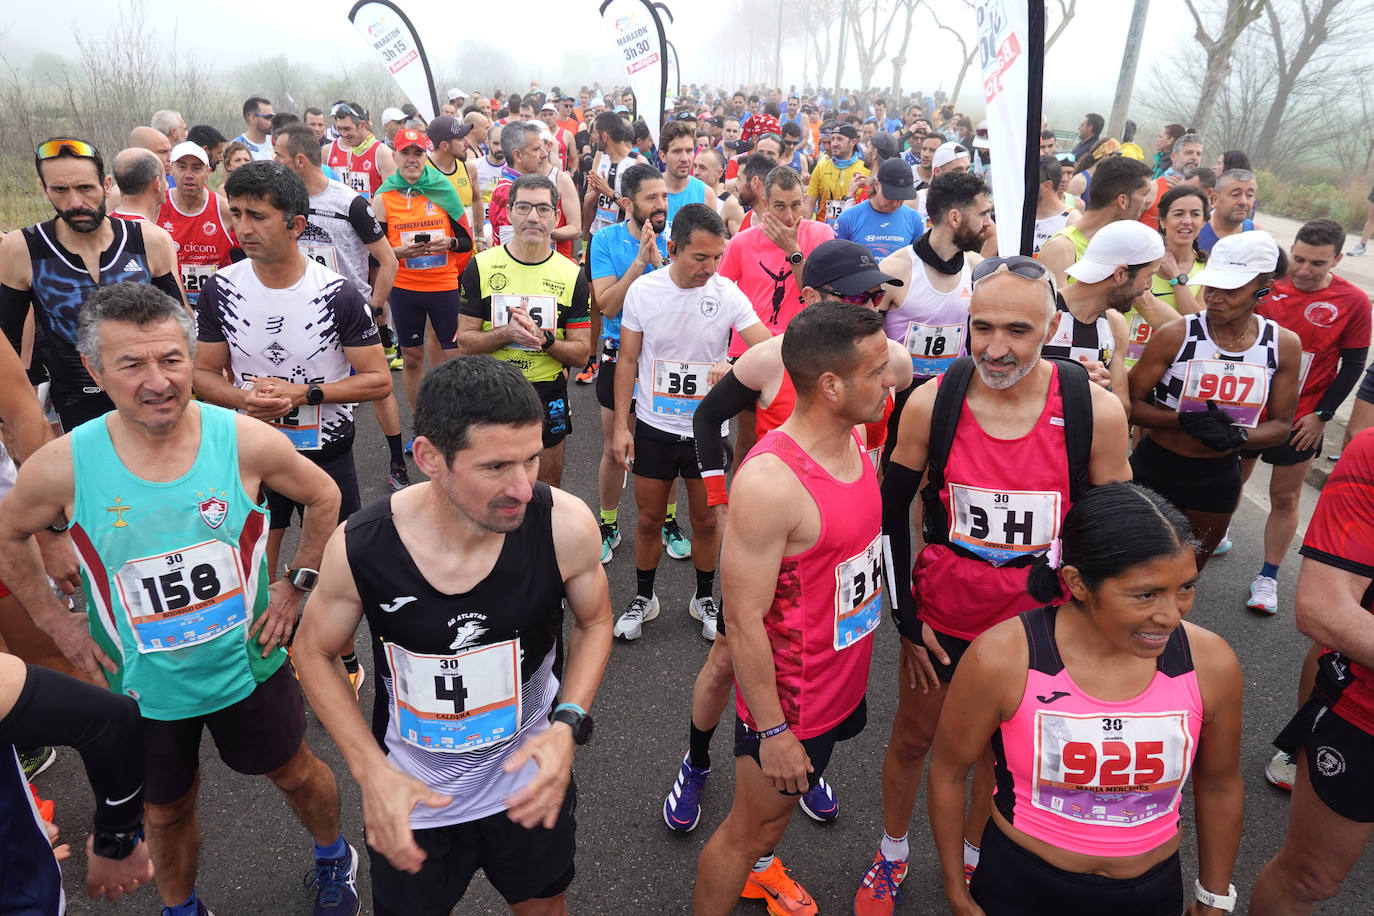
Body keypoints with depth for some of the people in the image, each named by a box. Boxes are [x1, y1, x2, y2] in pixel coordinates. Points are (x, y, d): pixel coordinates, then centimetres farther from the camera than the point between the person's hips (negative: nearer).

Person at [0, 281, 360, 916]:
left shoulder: (248, 443, -21)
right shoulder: (61, 466, -19)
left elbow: (323, 498, -3)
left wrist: (297, 584, -4)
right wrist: (56, 622, 1)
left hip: (248, 667, 0)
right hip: (141, 685, 1)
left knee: (296, 772, 22)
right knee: (166, 810, 23)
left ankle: (334, 858, 53)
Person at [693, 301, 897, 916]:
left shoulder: (855, 439, -4)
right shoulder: (770, 482, -32)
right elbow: (743, 622, -26)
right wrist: (772, 730, -19)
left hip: (843, 677, 8)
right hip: (791, 697, -8)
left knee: (785, 800, 31)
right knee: (749, 827, 14)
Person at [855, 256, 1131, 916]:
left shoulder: (1096, 411, -17)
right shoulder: (931, 403, -17)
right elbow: (891, 511, -5)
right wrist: (905, 617, -4)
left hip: (1038, 621, 1)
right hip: (941, 616, 0)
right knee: (912, 738, 18)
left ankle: (971, 859, 50)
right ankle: (892, 855, 47)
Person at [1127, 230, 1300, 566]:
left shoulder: (1284, 345, -6)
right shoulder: (1175, 335, -17)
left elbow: (1282, 425, -1)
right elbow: (1130, 403, -15)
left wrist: (1238, 435, -22)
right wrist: (1184, 420, -32)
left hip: (1218, 479, 4)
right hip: (1155, 469, -3)